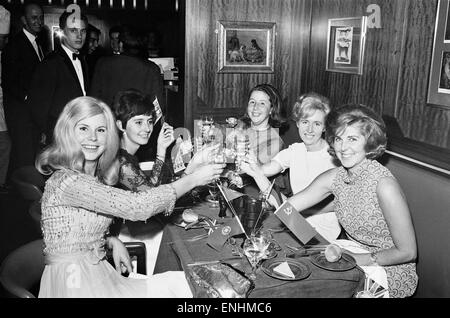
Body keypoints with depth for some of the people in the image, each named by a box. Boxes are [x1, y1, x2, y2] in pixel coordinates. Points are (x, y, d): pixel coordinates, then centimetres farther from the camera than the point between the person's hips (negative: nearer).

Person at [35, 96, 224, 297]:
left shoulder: (96, 178, 7)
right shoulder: (66, 181, -20)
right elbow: (137, 207, -25)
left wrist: (111, 241, -2)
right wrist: (194, 179, -18)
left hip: (97, 275, 7)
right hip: (73, 286, -7)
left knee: (180, 282, -4)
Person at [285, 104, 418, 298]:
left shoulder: (384, 185, -26)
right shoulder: (334, 177, -6)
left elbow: (407, 252, -19)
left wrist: (361, 259, -18)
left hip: (390, 275, -5)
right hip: (356, 264, 5)